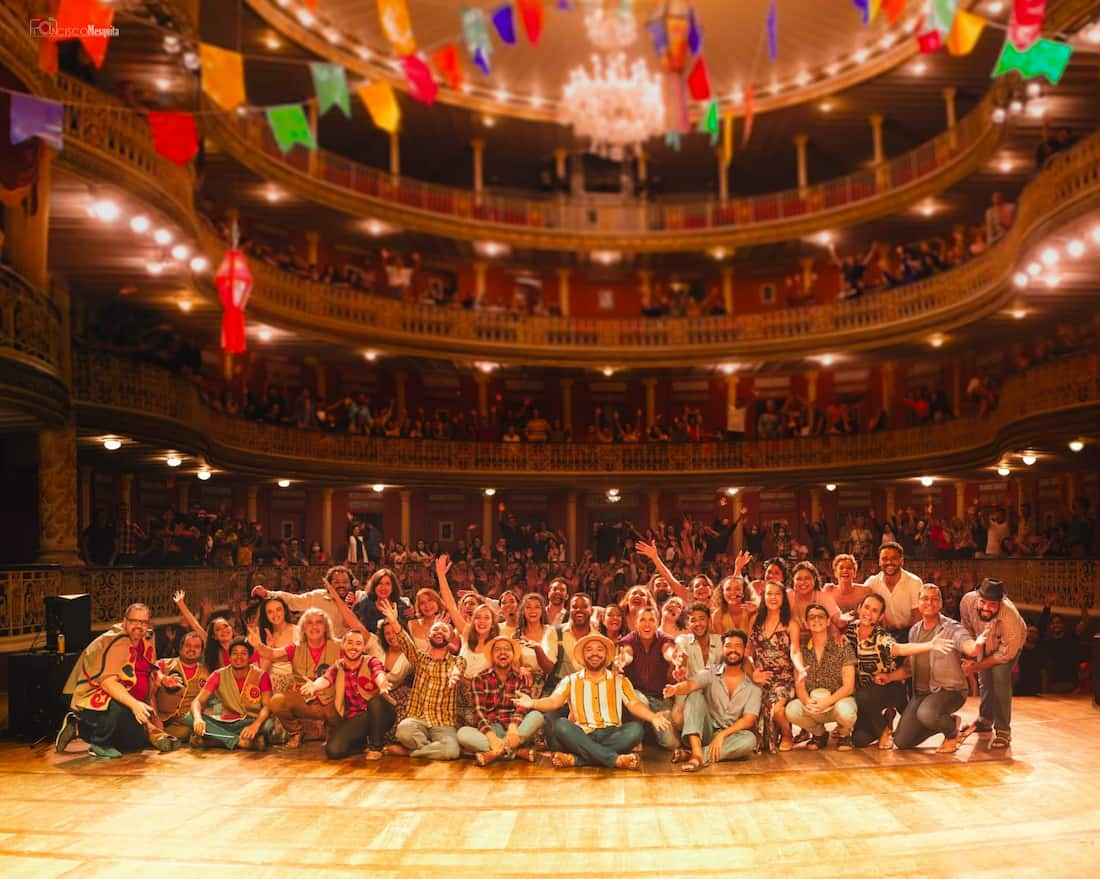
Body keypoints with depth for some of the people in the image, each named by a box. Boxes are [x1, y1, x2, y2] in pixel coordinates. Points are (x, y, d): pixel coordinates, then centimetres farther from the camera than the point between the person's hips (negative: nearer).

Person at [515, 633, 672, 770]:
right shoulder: (570, 681, 13)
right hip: (581, 738, 0)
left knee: (635, 728, -28)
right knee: (561, 725, -30)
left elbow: (634, 704, 2)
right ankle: (616, 760, -37)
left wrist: (652, 717, -20)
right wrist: (533, 703, -24)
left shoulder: (620, 680, 14)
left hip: (612, 736, 1)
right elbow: (554, 701, -2)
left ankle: (577, 759, -34)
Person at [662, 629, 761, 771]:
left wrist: (722, 735, -24)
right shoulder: (710, 673, 0)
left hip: (731, 736, 0)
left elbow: (749, 720, -10)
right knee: (695, 695, -22)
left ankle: (690, 755, -35)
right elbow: (690, 684, -21)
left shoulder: (752, 685, 0)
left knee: (749, 739, -33)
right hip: (705, 732, 0)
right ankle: (697, 752, -40)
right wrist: (676, 688, -46)